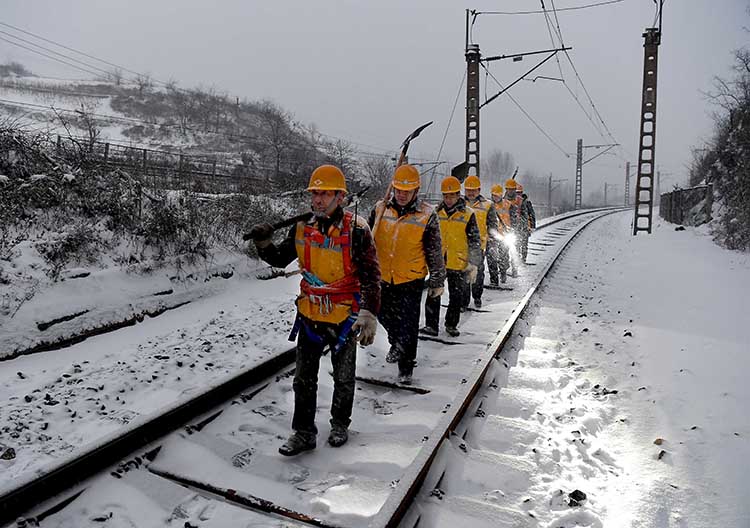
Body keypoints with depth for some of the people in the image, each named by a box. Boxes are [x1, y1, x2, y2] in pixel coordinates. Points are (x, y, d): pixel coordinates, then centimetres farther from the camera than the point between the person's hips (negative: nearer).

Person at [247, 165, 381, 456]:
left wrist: (369, 314, -23)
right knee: (304, 377, 10)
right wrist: (263, 244, -9)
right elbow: (280, 259, 11)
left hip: (345, 316, -3)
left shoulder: (355, 229, -16)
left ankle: (340, 424, 37)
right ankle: (303, 432, 26)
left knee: (343, 377, 15)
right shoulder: (302, 227, -2)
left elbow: (371, 275, -16)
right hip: (310, 314, 4)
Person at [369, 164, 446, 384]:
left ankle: (406, 368, 17)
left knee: (408, 326, 2)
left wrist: (437, 281, 0)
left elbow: (435, 252, -2)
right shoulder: (380, 209, 0)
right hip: (382, 277, 4)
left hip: (411, 280, -3)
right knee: (385, 316, 19)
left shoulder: (427, 215, -8)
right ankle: (396, 343, 48)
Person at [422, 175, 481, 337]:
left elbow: (475, 242, -2)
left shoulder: (468, 214, -4)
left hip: (459, 264, -1)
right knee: (433, 295, -2)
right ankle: (431, 325, 7)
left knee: (456, 297, 9)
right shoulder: (436, 213, 4)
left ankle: (451, 325, 26)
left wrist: (474, 265, -6)